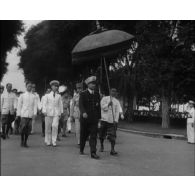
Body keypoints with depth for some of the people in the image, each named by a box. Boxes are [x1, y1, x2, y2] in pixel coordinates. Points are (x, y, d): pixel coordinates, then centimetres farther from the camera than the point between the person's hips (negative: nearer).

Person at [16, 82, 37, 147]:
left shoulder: (33, 96, 10)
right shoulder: (22, 95, 7)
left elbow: (35, 105, 7)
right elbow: (19, 105, 7)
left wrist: (35, 113, -6)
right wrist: (18, 114, 2)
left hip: (30, 115, 2)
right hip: (23, 114, -2)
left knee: (28, 128, 0)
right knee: (23, 127, -7)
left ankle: (25, 142, 12)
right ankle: (22, 141, 10)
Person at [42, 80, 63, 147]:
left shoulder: (59, 96, 11)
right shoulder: (47, 95, 8)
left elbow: (60, 105, 13)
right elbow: (44, 104, 5)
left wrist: (60, 113, 7)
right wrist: (44, 111, -7)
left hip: (56, 113, 0)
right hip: (48, 113, 0)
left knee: (55, 126, -14)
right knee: (48, 127, 3)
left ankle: (54, 142, -8)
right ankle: (48, 141, 15)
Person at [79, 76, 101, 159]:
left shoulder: (97, 95, 10)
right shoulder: (83, 94, -3)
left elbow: (98, 106, 15)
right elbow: (81, 105, -15)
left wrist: (99, 117, 14)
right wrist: (83, 112, -33)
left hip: (94, 119, 2)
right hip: (85, 118, -2)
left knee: (93, 136, -7)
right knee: (84, 135, 10)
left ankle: (93, 153, -9)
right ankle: (81, 150, 31)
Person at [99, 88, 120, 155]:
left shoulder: (117, 102, 10)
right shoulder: (104, 98, 6)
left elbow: (117, 111, 2)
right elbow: (103, 107, -4)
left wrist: (115, 120, -9)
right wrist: (108, 104, -18)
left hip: (112, 121, 1)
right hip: (104, 119, -1)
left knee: (112, 136, -9)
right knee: (102, 135, 8)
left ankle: (112, 150, -8)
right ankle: (101, 146, 31)